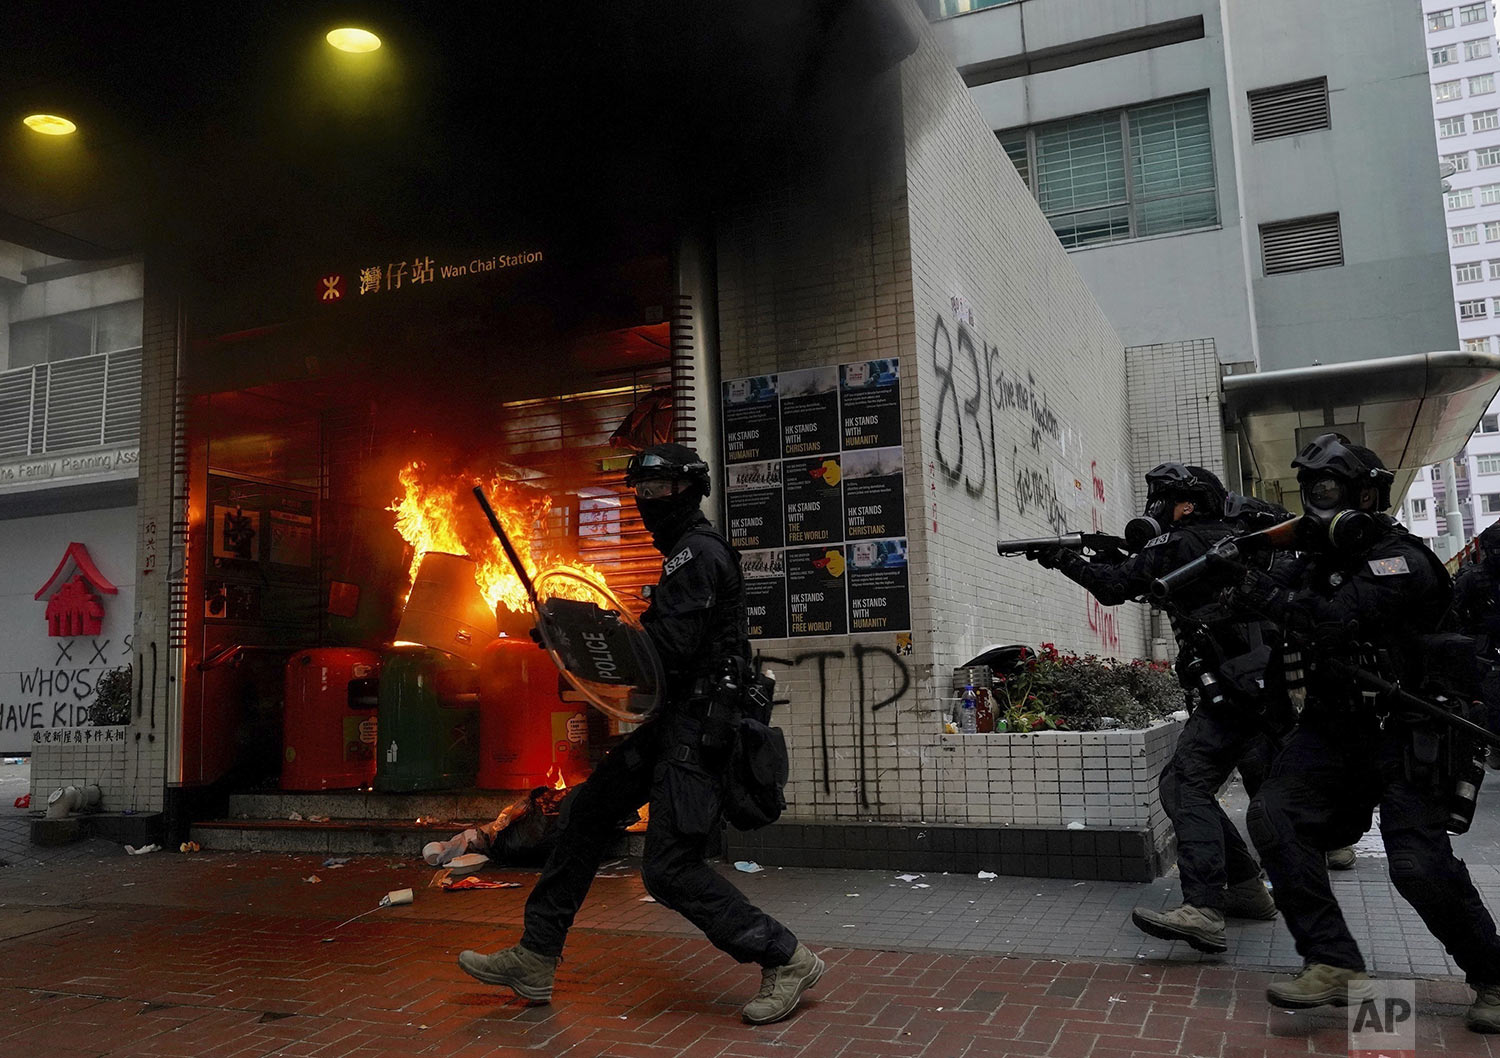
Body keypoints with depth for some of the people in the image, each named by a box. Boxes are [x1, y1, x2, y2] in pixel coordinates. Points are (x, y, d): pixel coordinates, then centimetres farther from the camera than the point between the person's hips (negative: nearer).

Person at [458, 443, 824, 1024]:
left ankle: (787, 960, 1)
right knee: (588, 813, 12)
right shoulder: (690, 550, 18)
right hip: (674, 720, 11)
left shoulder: (696, 550, -13)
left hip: (696, 726, -11)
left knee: (669, 868, -11)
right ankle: (534, 960, 19)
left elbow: (671, 645, -22)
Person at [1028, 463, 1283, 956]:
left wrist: (1064, 559, 3)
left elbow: (1116, 586, -9)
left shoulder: (1184, 543, -6)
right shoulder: (1235, 538, 21)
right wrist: (1121, 561, 17)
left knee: (1185, 785, -15)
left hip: (1232, 693, -10)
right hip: (1267, 690, 10)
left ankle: (1202, 910, -25)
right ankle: (1247, 887, 22)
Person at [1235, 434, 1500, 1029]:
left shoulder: (1400, 561, -16)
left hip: (1400, 732, -6)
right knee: (1274, 817, -15)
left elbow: (1335, 620, -29)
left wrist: (1259, 589, -26)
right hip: (1330, 728, 6)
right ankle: (1335, 966, -11)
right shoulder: (1320, 557, 9)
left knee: (1419, 865, -12)